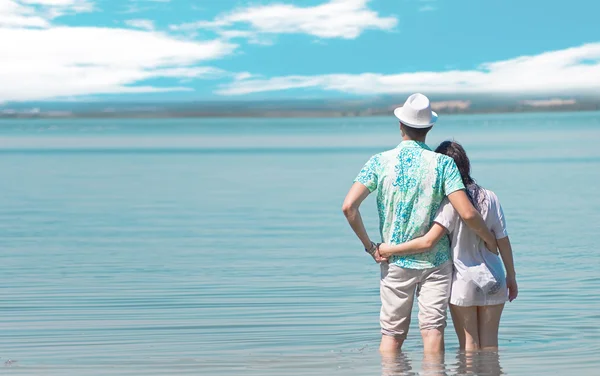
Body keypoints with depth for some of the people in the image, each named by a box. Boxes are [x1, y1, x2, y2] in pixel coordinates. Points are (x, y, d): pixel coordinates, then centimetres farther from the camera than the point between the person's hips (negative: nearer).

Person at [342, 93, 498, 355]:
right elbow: (467, 213, -17)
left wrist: (369, 246, -4)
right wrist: (489, 239, 1)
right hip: (436, 261, -1)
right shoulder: (442, 164, -9)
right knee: (433, 330, 1)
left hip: (395, 262, 1)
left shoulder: (380, 162, -5)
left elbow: (349, 207, -13)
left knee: (392, 334, 9)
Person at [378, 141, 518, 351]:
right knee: (489, 343, 10)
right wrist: (511, 277, 14)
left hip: (463, 281, -4)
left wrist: (389, 250, -12)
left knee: (469, 344, 6)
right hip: (493, 281, 4)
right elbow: (503, 241, 3)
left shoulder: (451, 204, -15)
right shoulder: (490, 198, -1)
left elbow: (427, 242, -20)